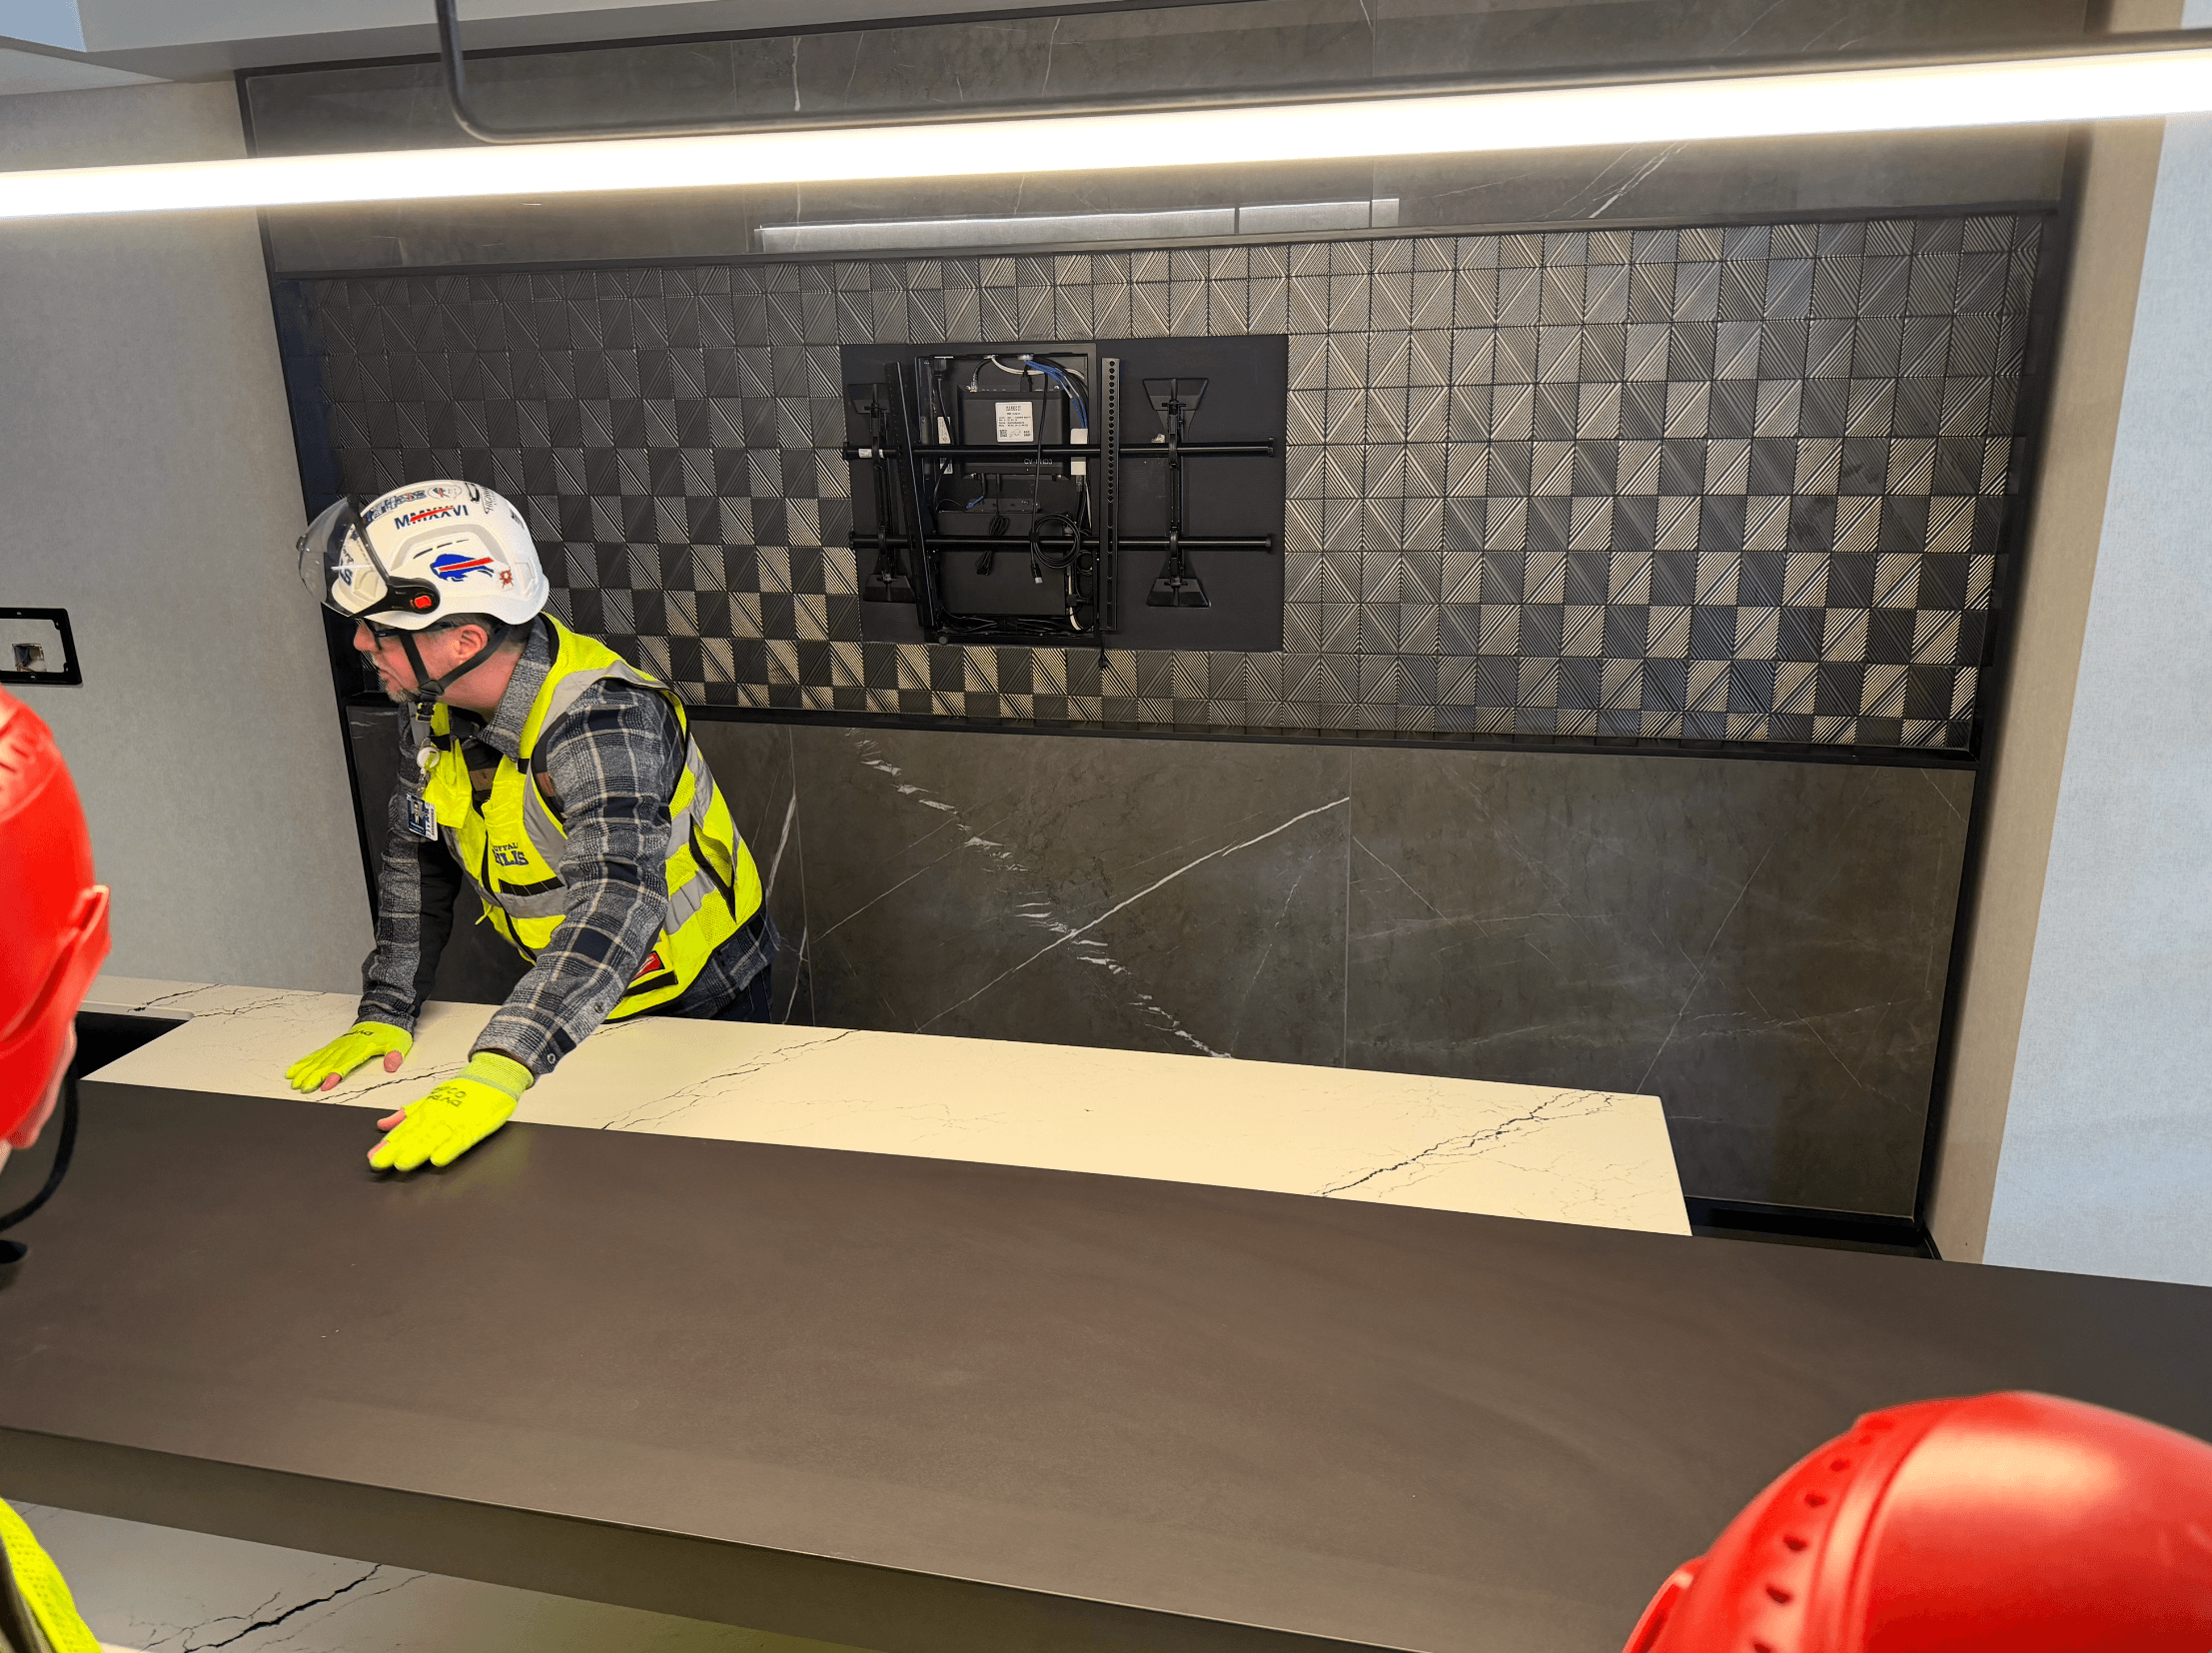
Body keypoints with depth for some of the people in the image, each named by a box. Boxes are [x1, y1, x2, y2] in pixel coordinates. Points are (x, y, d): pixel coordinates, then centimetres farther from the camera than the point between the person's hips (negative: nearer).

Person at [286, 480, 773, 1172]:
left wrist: (498, 1073, -61)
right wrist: (385, 1011, -10)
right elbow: (417, 856, 0)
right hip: (572, 997, 7)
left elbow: (616, 905, -50)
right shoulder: (432, 705, -11)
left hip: (701, 996, -6)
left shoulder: (603, 723, -37)